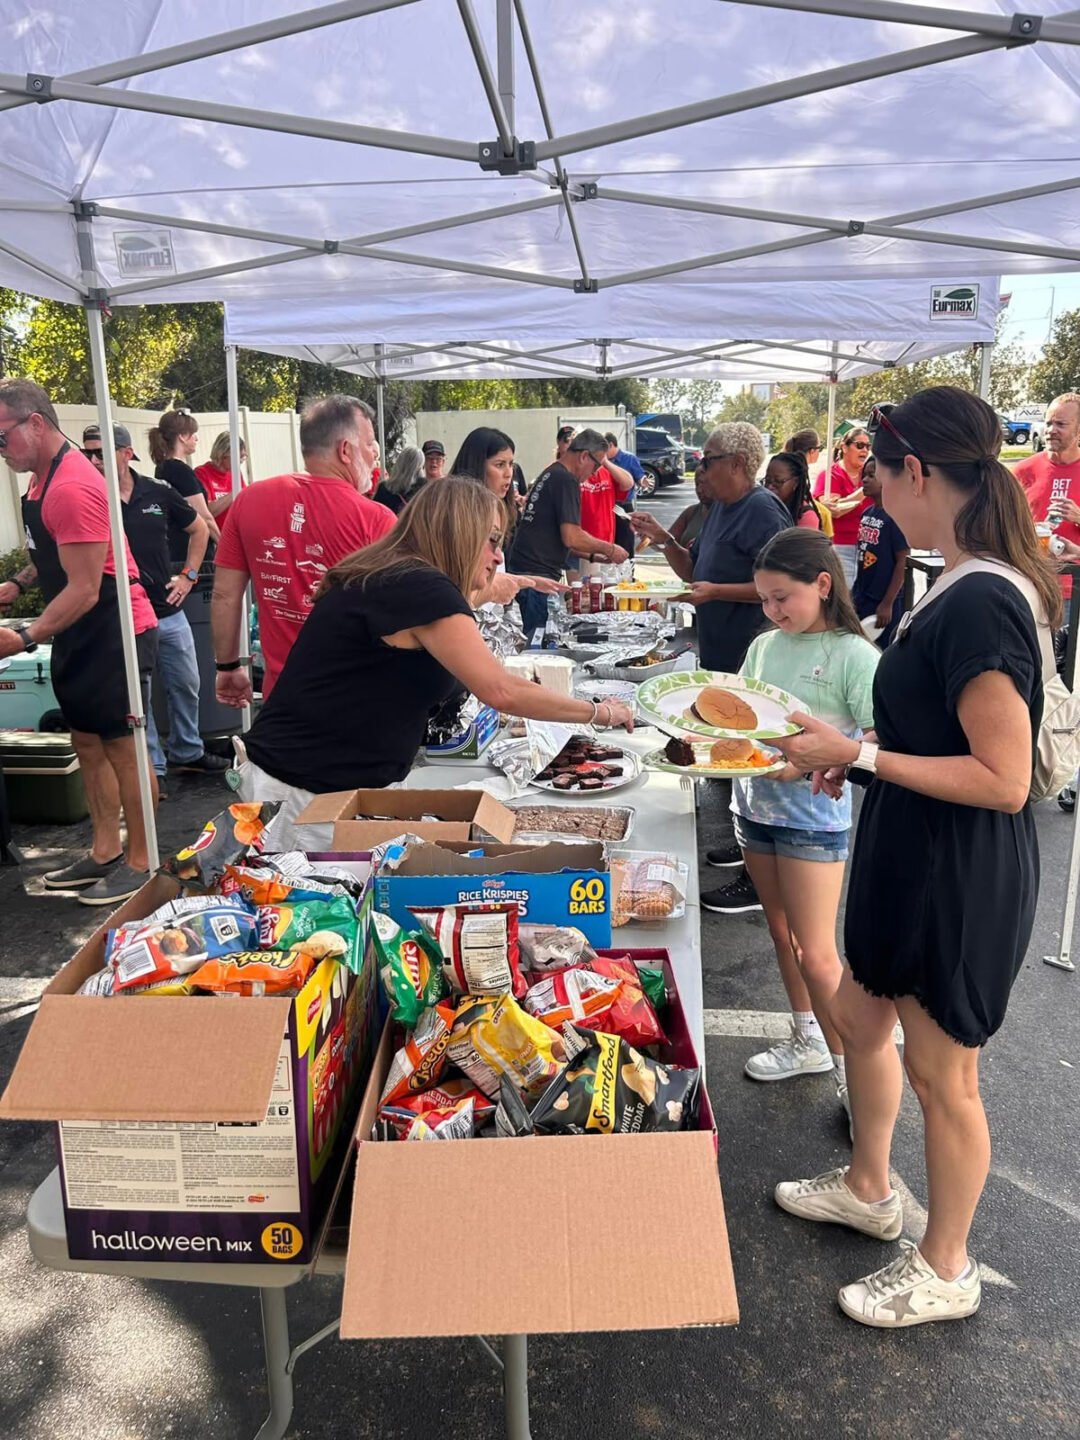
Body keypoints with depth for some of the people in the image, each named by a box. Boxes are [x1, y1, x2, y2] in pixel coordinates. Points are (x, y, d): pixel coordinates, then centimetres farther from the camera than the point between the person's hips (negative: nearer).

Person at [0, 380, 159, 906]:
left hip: (116, 632, -10)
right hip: (79, 634, 10)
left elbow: (84, 590, -23)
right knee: (87, 742, 13)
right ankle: (105, 852, 24)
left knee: (121, 746, -1)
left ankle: (140, 862, 11)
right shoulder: (43, 478, 8)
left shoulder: (72, 488, -22)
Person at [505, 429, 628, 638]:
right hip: (537, 574, -10)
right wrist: (609, 549, -4)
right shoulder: (567, 480, -11)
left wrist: (592, 556, 20)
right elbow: (571, 538, -19)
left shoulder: (549, 475, 19)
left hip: (521, 569, 10)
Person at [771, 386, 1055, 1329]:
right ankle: (868, 1190, 48)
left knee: (941, 1073, 11)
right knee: (861, 1017, 24)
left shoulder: (980, 604, -26)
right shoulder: (969, 587, 4)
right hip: (912, 858, 10)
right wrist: (859, 750, 6)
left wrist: (860, 755, -22)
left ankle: (945, 1271, 36)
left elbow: (1004, 780, -27)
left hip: (964, 874, -9)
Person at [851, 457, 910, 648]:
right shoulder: (866, 513, 8)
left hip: (883, 601, -8)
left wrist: (887, 603, -16)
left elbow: (902, 563, -15)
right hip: (862, 597, 8)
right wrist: (854, 593, 14)